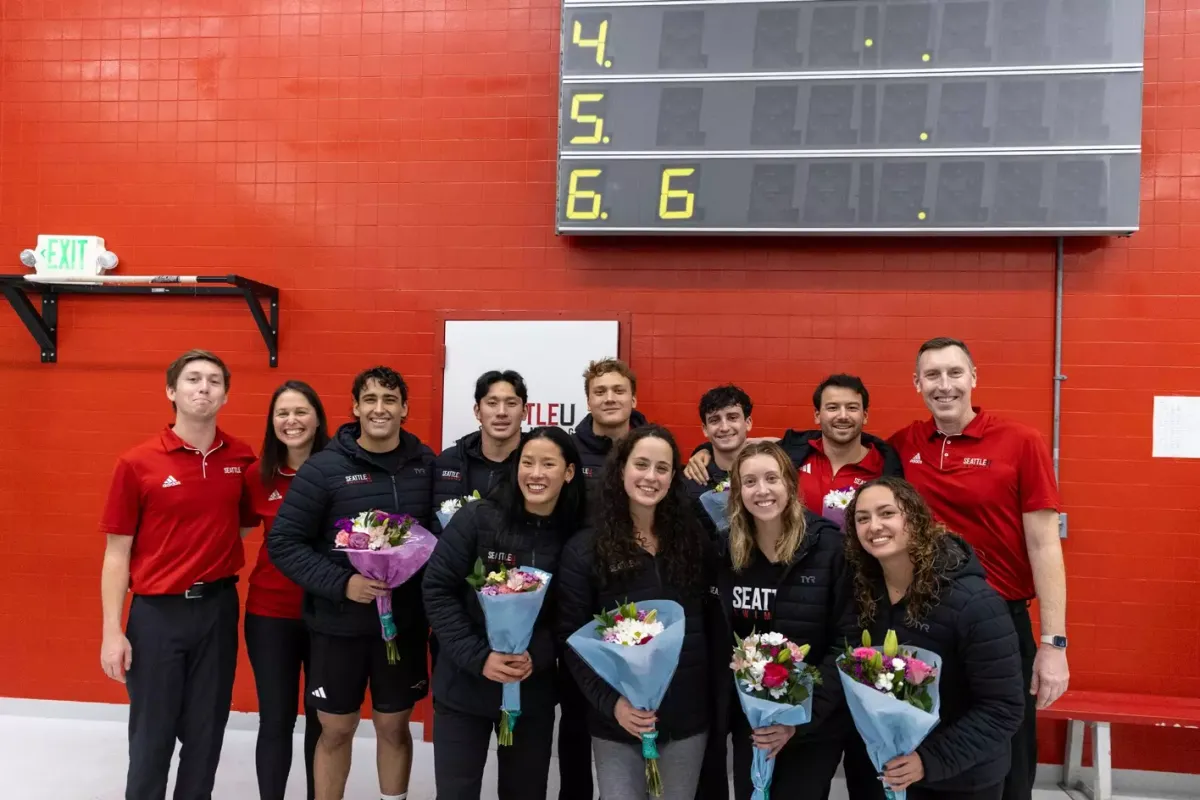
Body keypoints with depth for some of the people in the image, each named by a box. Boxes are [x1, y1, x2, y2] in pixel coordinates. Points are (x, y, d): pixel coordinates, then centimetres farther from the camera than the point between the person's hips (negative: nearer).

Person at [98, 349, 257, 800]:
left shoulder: (242, 459, 1)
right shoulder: (136, 463, -7)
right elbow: (117, 554, -5)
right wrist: (112, 632, -8)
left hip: (218, 609, 3)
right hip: (157, 612, -2)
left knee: (206, 733, 13)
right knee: (151, 735, 9)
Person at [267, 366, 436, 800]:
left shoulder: (426, 464, -1)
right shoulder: (324, 467, -10)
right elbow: (283, 543, -10)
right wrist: (342, 583, -19)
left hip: (405, 620, 2)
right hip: (338, 622, -2)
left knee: (394, 725, 15)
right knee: (336, 729, 13)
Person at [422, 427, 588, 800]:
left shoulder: (577, 537, -6)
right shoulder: (476, 518, -11)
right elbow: (437, 590, -10)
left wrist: (536, 657, -17)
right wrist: (478, 657, -17)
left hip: (534, 693, 2)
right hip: (463, 685, -1)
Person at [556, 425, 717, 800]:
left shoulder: (695, 542, 5)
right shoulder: (584, 550, -5)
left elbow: (712, 624, 8)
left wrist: (717, 697, 1)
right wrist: (610, 702, -17)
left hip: (688, 715, 3)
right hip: (617, 719, -3)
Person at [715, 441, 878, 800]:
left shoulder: (830, 546, -13)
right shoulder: (727, 550, -1)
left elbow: (845, 644, -14)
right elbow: (721, 639, 4)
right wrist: (726, 708, -5)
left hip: (817, 726, -3)